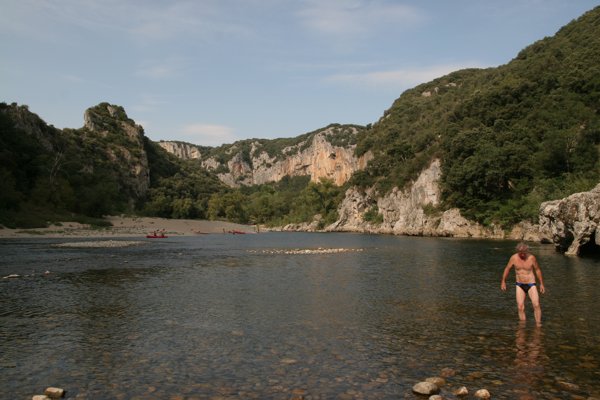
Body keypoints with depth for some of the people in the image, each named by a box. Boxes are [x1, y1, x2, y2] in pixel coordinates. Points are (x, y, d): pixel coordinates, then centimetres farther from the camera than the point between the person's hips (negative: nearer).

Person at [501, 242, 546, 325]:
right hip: (519, 285, 1)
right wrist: (503, 281, 10)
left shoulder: (531, 258, -13)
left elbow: (537, 270, 2)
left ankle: (538, 325, -4)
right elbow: (507, 269, 6)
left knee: (536, 305, -14)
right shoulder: (514, 258, -9)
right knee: (520, 307, -5)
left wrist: (541, 284, 6)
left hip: (531, 285, -1)